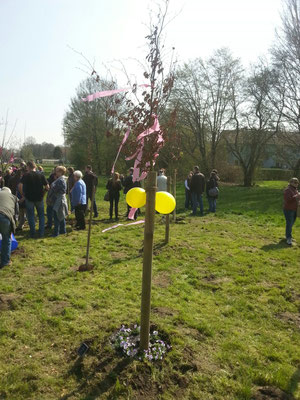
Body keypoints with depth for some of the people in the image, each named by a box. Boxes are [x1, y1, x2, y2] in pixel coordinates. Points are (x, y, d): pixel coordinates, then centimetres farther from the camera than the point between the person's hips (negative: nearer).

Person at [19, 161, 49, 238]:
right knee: (41, 216, 13)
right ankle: (41, 233, 13)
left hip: (29, 198, -1)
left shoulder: (25, 175, -7)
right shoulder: (41, 175, -3)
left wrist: (23, 195, 0)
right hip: (39, 198, 1)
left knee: (30, 216, 9)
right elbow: (47, 187, -4)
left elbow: (21, 186, -14)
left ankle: (32, 234, 12)